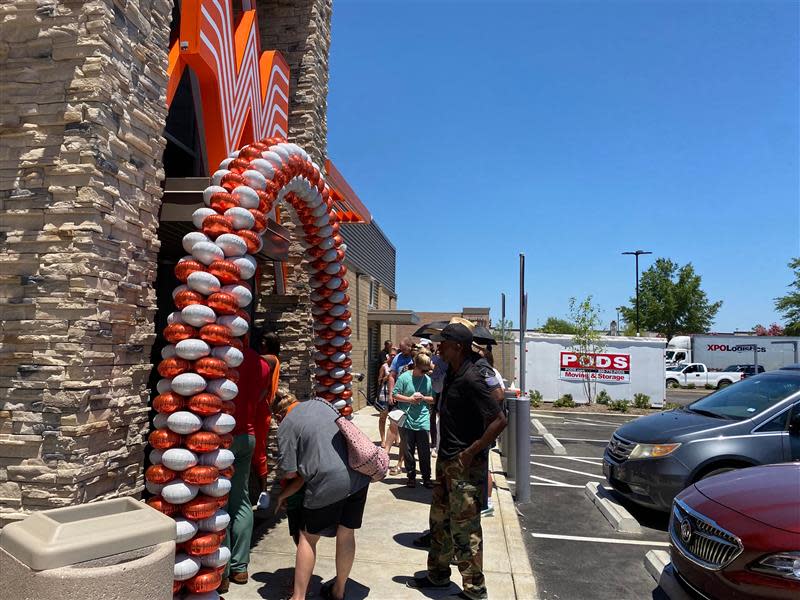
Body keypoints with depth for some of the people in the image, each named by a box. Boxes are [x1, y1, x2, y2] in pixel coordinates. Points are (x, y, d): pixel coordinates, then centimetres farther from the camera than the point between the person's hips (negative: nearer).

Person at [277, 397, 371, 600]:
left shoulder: (286, 425, -1)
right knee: (346, 534, 20)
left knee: (307, 538, 16)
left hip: (329, 480, -6)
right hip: (359, 475, 6)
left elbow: (290, 472, -1)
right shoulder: (321, 403, 15)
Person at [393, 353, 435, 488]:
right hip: (406, 421, -1)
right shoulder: (404, 377, -5)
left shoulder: (428, 380, 3)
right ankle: (411, 476, 22)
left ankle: (426, 478, 15)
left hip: (423, 421, 1)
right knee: (408, 450, 9)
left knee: (425, 451, 3)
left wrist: (423, 398, -9)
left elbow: (433, 399, 10)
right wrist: (409, 399, -14)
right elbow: (394, 395, -3)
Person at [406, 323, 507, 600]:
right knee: (439, 520, 20)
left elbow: (499, 420, -25)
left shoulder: (470, 379, -22)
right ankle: (438, 574, 37)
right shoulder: (451, 372, 5)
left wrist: (470, 452, -21)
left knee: (464, 528, 2)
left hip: (465, 464, -9)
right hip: (446, 459, 10)